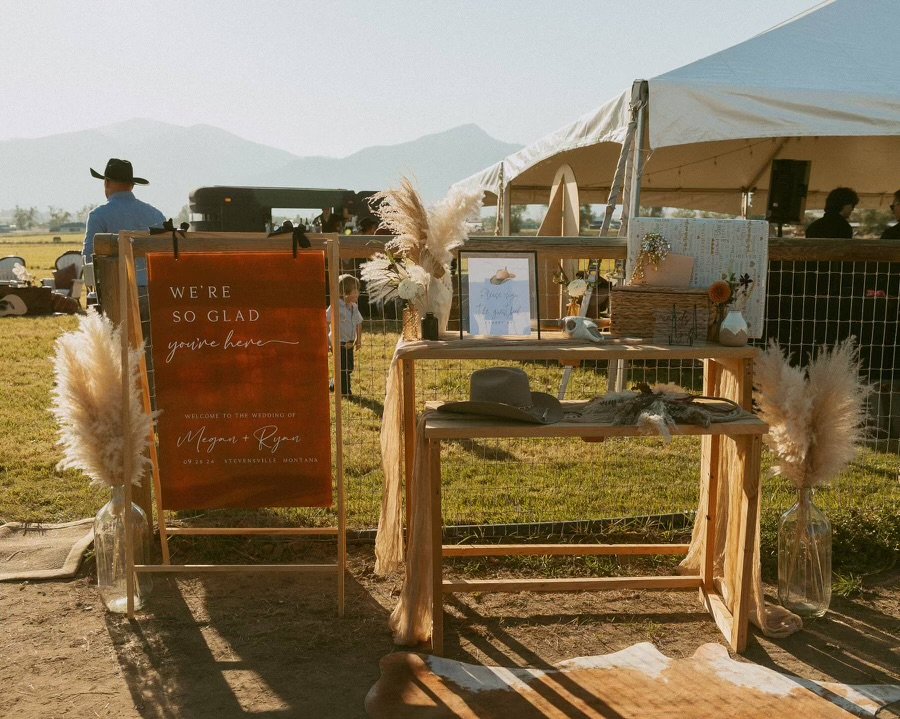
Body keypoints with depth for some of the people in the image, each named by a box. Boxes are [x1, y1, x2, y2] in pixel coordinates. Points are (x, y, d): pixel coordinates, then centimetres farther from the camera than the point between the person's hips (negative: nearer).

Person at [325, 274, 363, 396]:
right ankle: (345, 390, 14)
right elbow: (325, 322, -17)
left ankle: (335, 385, 31)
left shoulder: (354, 306, 5)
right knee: (343, 368, -1)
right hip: (339, 343, -7)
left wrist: (358, 339, 15)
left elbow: (358, 323, 17)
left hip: (349, 343, 7)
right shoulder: (336, 305, -17)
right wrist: (327, 341, -17)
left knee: (349, 367, 13)